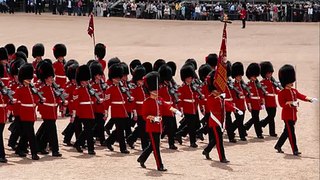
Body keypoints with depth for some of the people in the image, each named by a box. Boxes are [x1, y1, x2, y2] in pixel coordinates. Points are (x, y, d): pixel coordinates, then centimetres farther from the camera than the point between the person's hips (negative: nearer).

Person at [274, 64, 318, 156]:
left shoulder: (294, 91, 12)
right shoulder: (282, 93, -11)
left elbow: (301, 96, 5)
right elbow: (282, 104, -18)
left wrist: (310, 99, -11)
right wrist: (290, 102, -31)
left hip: (293, 115, 8)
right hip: (287, 115, -8)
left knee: (287, 132, 15)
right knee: (291, 132, -8)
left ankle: (278, 146, 28)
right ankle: (295, 150, -8)